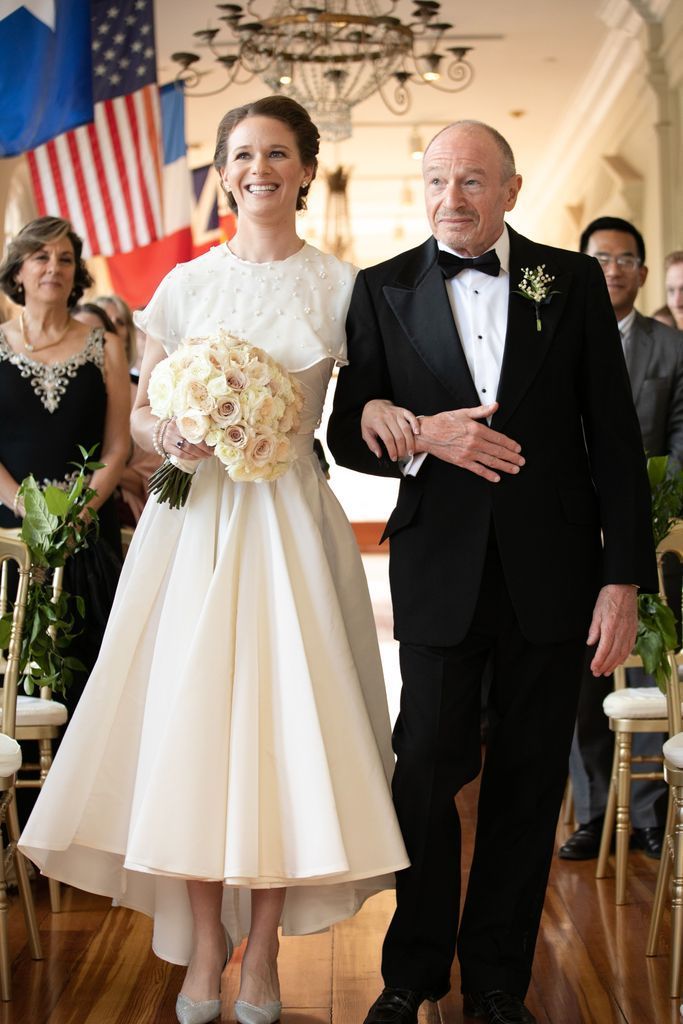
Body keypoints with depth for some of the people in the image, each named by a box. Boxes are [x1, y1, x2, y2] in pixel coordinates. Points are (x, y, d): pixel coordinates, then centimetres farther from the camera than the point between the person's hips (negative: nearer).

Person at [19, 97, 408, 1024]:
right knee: (189, 725, -1)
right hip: (193, 521, 1)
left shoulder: (340, 286, 5)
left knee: (283, 727, -3)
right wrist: (172, 433, -10)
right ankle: (203, 946, 14)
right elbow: (141, 415, 12)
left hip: (290, 521, -1)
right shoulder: (186, 284, 9)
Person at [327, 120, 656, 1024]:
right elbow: (347, 433, 3)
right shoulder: (385, 291, 3)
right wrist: (421, 435, -18)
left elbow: (614, 435, 1)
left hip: (551, 571, 1)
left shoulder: (573, 281, 3)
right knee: (427, 770, 3)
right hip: (439, 570, 0)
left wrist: (624, 576, -5)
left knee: (529, 780, 9)